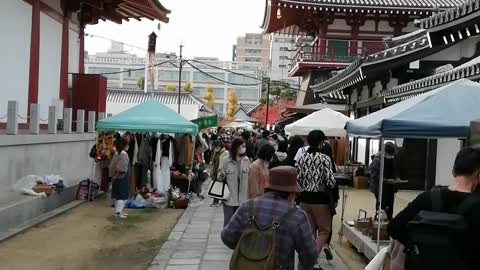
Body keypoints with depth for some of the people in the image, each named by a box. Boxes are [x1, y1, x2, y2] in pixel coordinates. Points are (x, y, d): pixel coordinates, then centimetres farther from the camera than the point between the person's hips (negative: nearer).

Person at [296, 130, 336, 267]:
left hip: (305, 198, 4)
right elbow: (330, 182, -15)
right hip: (320, 199, -4)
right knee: (324, 230, 10)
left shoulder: (302, 158, 1)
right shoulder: (324, 158, -11)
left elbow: (296, 180, 0)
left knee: (309, 231, 16)